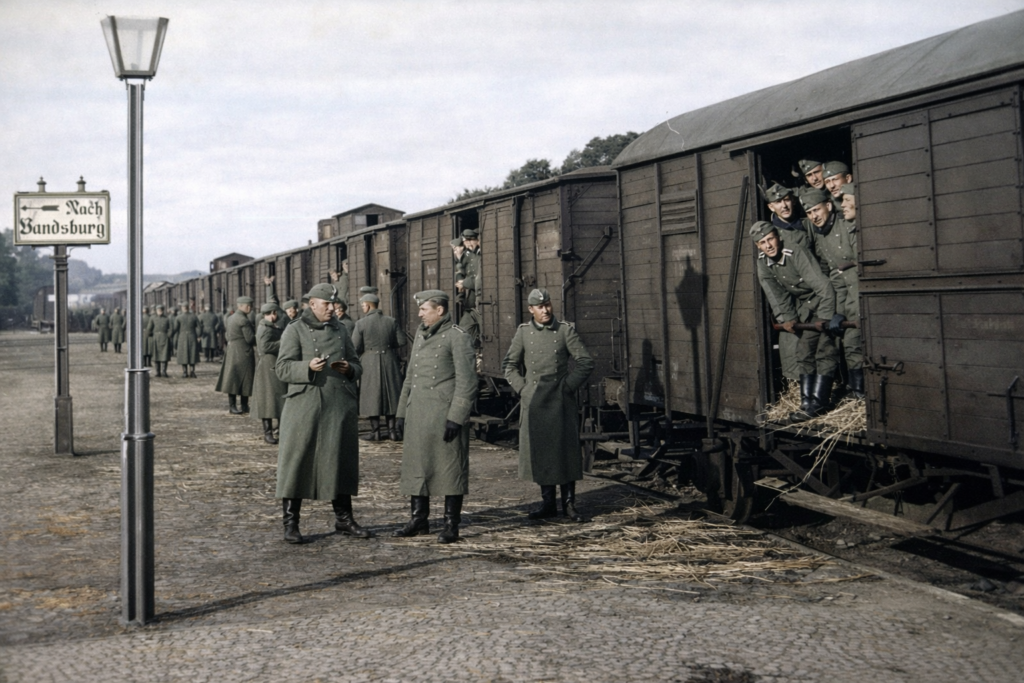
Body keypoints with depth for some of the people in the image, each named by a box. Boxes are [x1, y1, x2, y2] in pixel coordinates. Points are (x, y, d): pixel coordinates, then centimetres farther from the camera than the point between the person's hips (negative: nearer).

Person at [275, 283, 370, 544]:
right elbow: (282, 368, -7)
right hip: (306, 405, -4)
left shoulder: (341, 330, 14)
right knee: (297, 460, -3)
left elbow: (357, 367, 18)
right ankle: (290, 524, 6)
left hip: (341, 406, 5)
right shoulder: (295, 330, 0)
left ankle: (343, 519, 21)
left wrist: (349, 369, -6)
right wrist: (308, 367, -24)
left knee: (342, 461, 9)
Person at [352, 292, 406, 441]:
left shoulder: (361, 323, -11)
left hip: (370, 363, -3)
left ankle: (375, 432, 9)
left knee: (372, 396, 6)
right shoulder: (391, 321, -2)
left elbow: (355, 347, -12)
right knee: (390, 394, 12)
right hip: (389, 362, 3)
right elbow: (401, 341, -1)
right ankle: (392, 430, 12)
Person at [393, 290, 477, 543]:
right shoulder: (421, 336, 15)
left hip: (445, 414, -7)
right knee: (415, 466, 11)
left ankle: (451, 525, 8)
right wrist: (402, 411, 16)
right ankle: (419, 519, 22)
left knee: (450, 469, 0)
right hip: (418, 415, 7)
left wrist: (456, 417, -17)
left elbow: (467, 382, -12)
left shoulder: (458, 337, -8)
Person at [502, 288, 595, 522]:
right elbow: (508, 364, 13)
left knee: (566, 450, -2)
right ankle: (548, 503, 14)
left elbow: (586, 362, 1)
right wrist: (522, 388, 2)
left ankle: (569, 504, 5)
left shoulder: (565, 330, 1)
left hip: (561, 402, -2)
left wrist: (568, 386, -5)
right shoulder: (523, 332, 6)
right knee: (539, 451, 5)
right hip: (533, 402, 2)